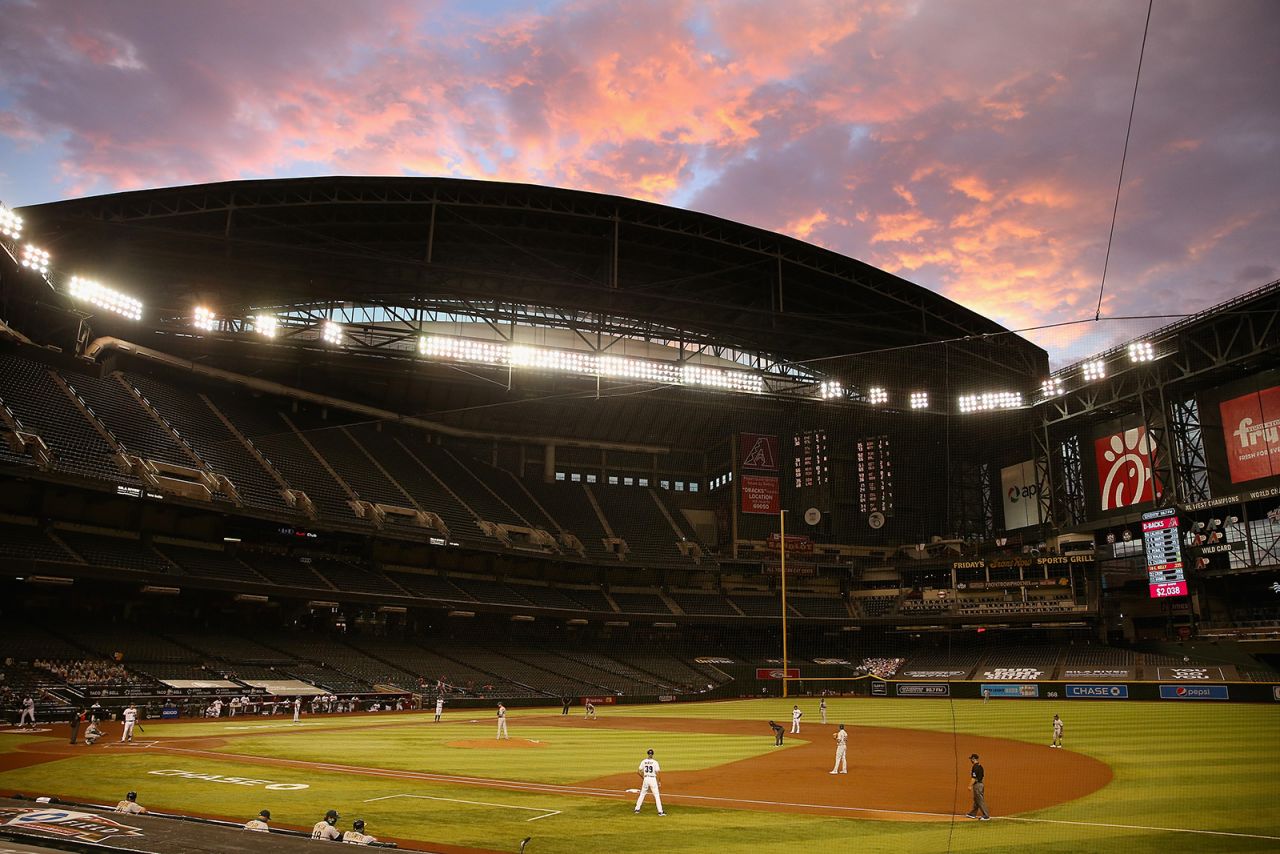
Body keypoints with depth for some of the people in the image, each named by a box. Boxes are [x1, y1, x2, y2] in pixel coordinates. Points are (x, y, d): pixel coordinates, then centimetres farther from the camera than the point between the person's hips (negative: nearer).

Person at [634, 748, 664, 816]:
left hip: (646, 779, 3)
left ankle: (637, 809, 19)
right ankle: (660, 811, -2)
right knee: (657, 795, 2)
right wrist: (660, 769, 6)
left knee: (642, 794, 17)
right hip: (653, 779, -3)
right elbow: (657, 773, -12)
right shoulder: (655, 762, -8)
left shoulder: (643, 761, 1)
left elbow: (639, 772, 3)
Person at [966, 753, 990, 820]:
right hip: (981, 784, 10)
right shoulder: (980, 766, 12)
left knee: (980, 801, -6)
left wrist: (970, 786, -18)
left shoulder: (975, 767, -18)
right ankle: (973, 814, 27)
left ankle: (986, 816, -6)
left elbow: (974, 778, -21)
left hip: (977, 784, -10)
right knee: (976, 800, 17)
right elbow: (983, 776, 17)